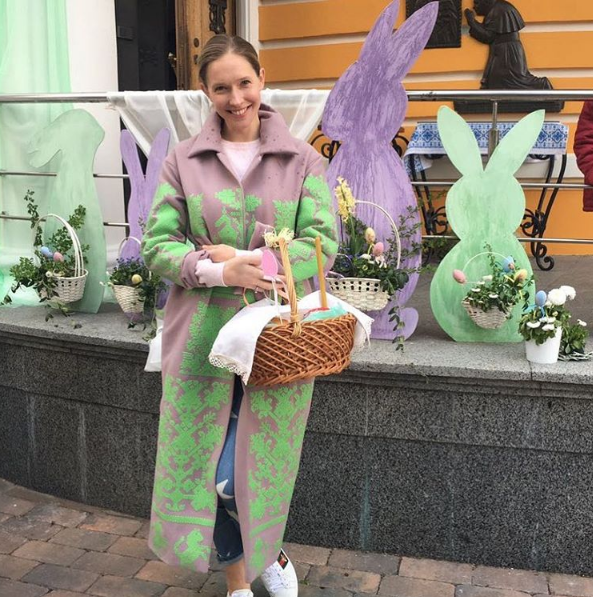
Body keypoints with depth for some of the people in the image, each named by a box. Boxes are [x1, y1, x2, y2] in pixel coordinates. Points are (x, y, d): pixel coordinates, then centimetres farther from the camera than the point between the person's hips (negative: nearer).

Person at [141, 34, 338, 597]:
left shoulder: (303, 160, 2)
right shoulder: (183, 160, 4)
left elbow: (324, 242, -6)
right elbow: (157, 245, -1)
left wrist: (249, 259, -17)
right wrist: (218, 271, -19)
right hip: (203, 335, 1)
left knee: (263, 462, 11)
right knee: (209, 463, 8)